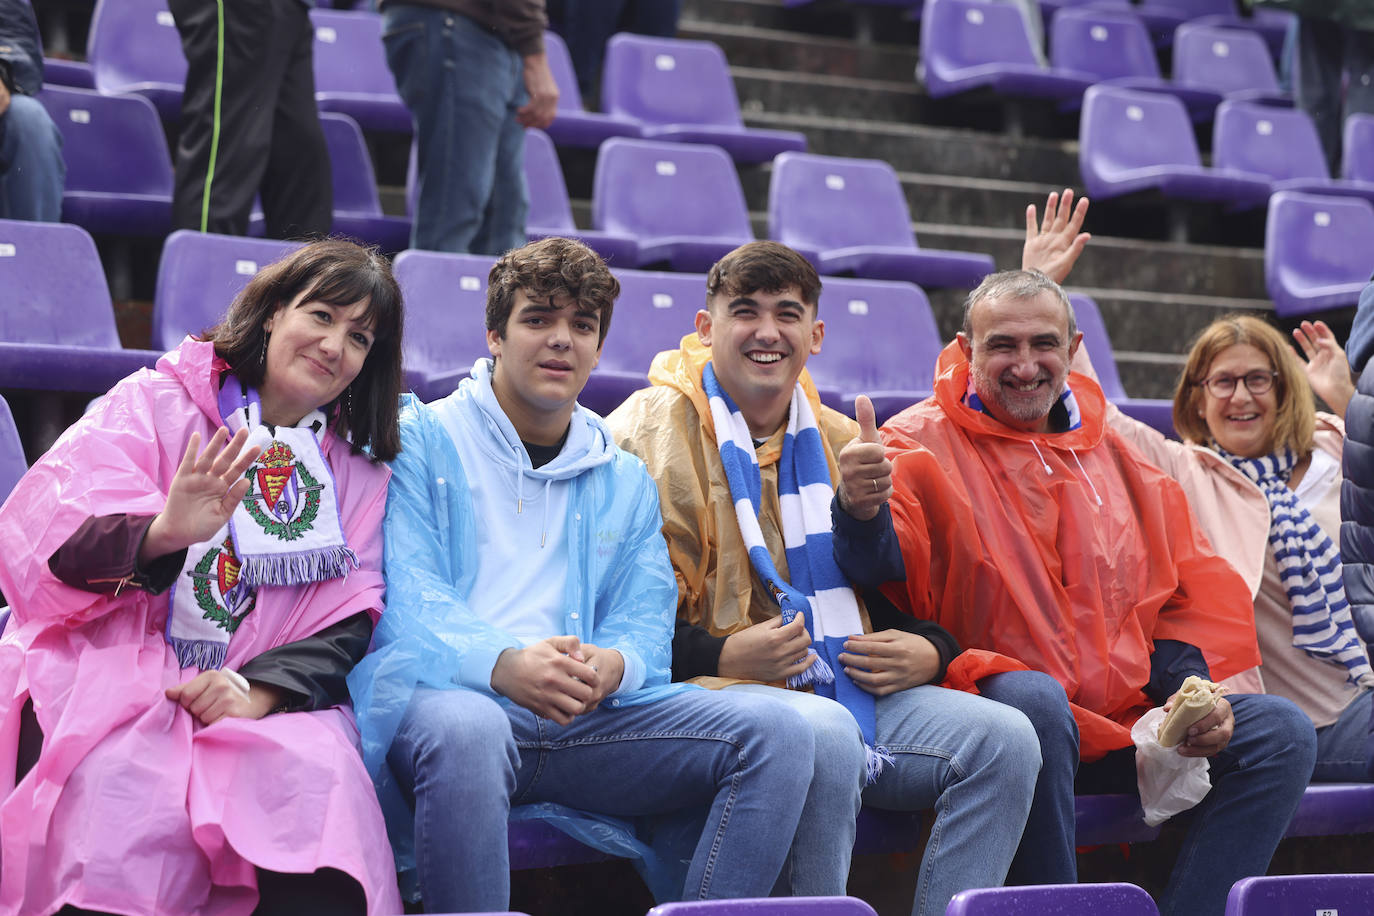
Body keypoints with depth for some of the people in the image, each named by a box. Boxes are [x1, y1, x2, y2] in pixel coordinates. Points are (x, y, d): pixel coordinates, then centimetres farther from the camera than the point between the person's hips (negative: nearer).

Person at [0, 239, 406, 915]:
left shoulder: (358, 473, 20)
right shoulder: (154, 403, 9)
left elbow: (347, 623, 8)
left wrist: (261, 688, -13)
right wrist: (160, 532, -29)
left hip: (267, 697, 2)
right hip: (111, 676, -2)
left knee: (320, 774, -31)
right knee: (136, 795, -34)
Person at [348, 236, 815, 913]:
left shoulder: (625, 479, 23)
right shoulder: (422, 441, 8)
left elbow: (647, 617, 13)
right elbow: (407, 600, -4)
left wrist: (611, 665, -14)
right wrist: (503, 663, -25)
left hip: (587, 716, 5)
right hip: (447, 693, -4)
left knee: (776, 733, -15)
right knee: (468, 729, -41)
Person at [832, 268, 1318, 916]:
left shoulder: (1114, 453, 18)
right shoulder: (924, 444, 0)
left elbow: (1197, 589, 20)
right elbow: (877, 563, -19)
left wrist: (1193, 686, 1)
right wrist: (863, 512, -43)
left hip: (1125, 721, 6)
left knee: (1280, 732, -8)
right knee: (1036, 705, -38)